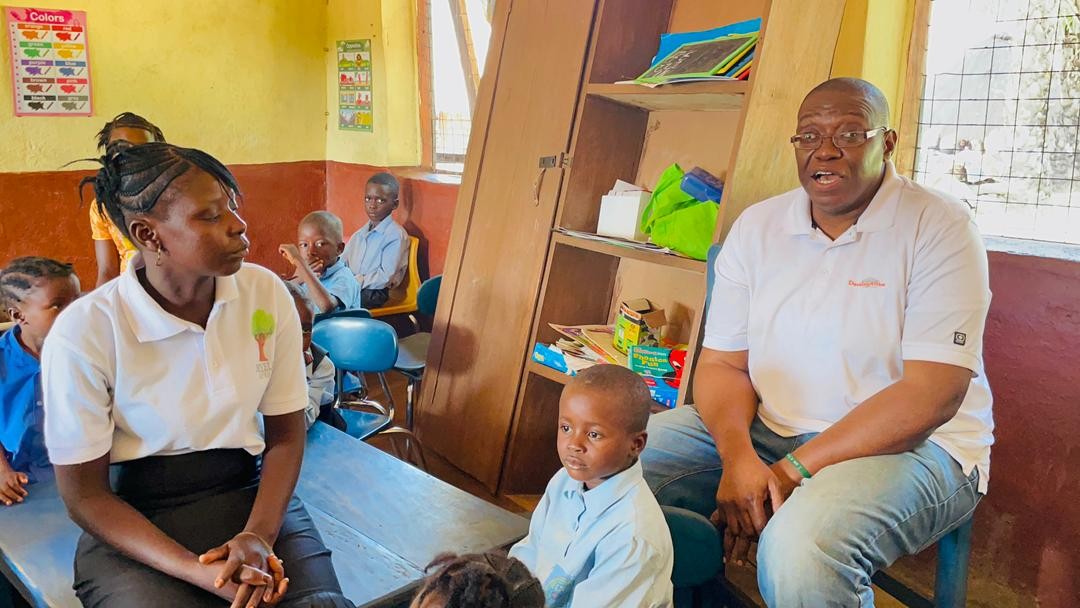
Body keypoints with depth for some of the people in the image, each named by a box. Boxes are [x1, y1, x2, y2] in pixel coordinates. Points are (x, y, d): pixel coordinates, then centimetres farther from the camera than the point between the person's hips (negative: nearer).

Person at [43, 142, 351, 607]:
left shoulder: (266, 293, -5)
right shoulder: (83, 333, -14)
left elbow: (286, 434, 2)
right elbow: (83, 493, -7)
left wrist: (259, 536, -14)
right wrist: (196, 570, -19)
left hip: (249, 493, 2)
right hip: (132, 518, -1)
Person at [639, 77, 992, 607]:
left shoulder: (938, 226, -10)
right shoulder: (757, 225, 4)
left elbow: (932, 394, -18)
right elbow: (722, 363, 3)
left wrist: (792, 472, -23)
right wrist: (737, 455, -18)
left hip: (910, 445, -5)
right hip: (767, 430, 6)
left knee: (799, 549, -36)